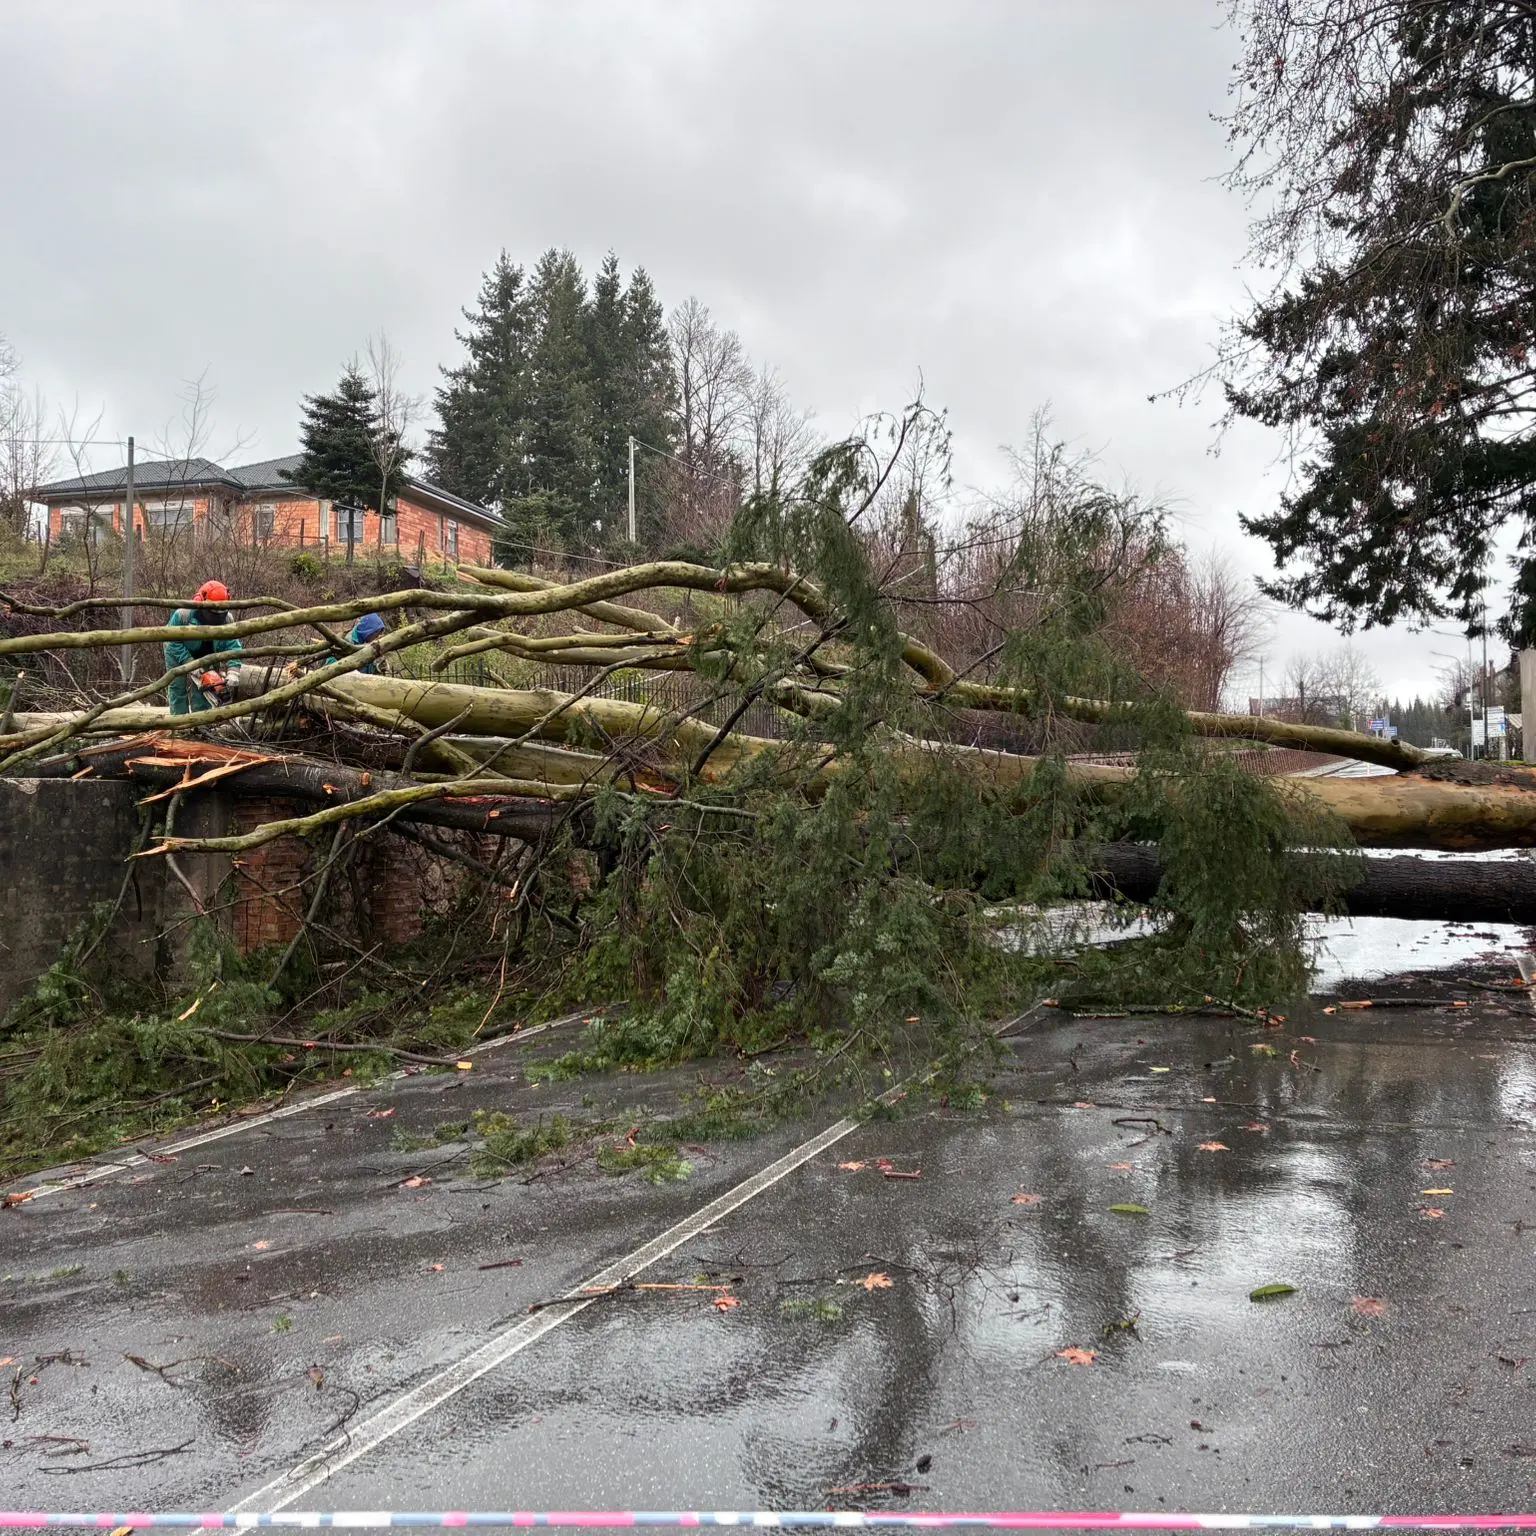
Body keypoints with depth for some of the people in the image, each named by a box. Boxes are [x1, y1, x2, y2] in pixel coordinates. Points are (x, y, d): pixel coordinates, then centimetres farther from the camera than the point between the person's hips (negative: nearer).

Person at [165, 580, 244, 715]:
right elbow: (174, 643, -30)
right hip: (178, 654, -2)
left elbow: (232, 646, -26)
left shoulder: (226, 619, -26)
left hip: (204, 656, 2)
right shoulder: (183, 615, -36)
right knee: (178, 690, 1)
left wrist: (233, 671, -39)